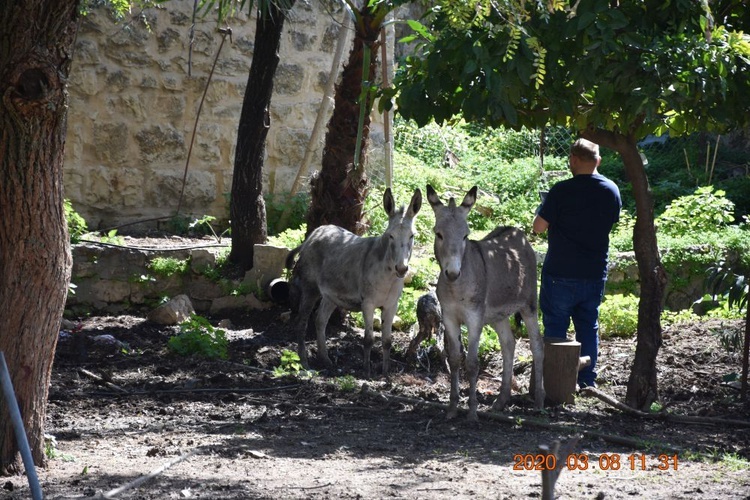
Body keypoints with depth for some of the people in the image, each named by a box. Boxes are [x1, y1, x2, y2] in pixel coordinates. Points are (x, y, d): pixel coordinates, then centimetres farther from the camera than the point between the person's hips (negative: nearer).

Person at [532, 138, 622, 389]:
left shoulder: (562, 191, -16)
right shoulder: (612, 190, 2)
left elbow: (539, 226, -13)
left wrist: (543, 206, 5)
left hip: (561, 273, -5)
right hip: (595, 273, 5)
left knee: (555, 326, 4)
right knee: (588, 326, 14)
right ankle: (587, 381, 16)